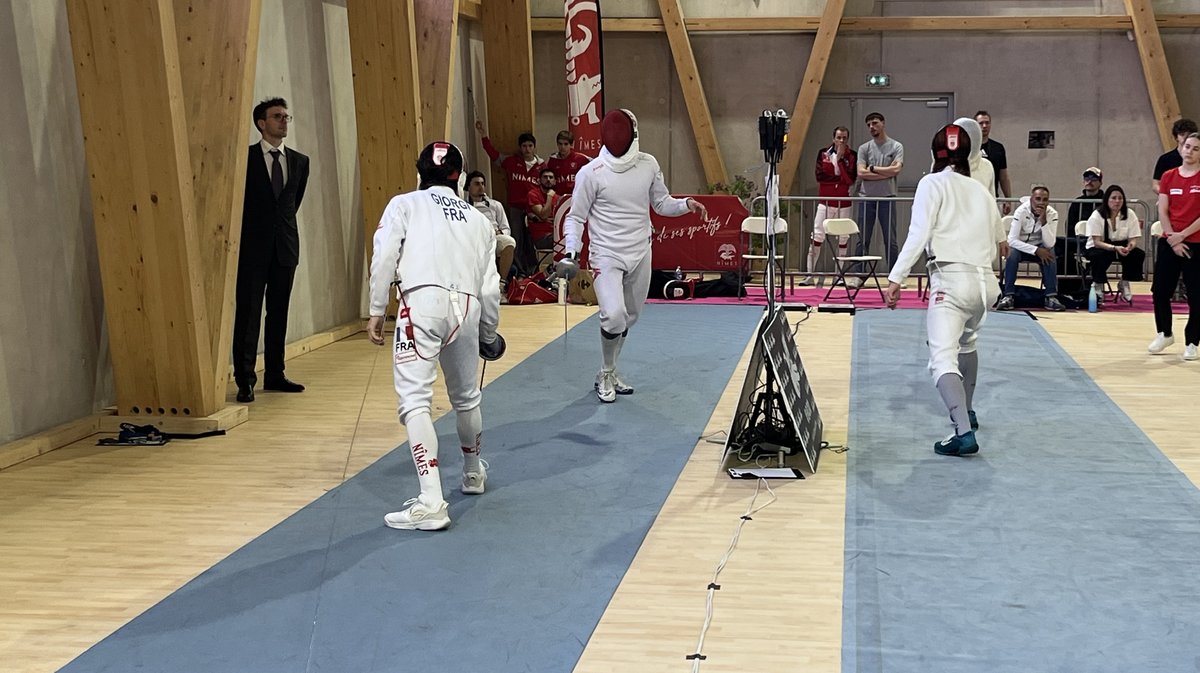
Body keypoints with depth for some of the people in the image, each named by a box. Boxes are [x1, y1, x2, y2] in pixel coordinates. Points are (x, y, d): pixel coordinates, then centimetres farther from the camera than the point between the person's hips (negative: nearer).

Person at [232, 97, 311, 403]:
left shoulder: (300, 161, 10)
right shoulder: (244, 158, -2)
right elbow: (235, 200, 5)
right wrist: (249, 229, 8)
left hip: (285, 248, 4)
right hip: (253, 249, -4)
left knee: (279, 312, 10)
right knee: (248, 313, -4)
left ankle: (274, 375, 18)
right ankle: (245, 380, -2)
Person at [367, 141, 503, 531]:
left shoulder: (404, 204, 13)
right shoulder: (478, 219, 22)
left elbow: (384, 257, -3)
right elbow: (490, 286, 17)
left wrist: (376, 311, 2)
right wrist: (489, 332, 31)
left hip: (422, 304, -4)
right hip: (466, 309, 4)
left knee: (415, 401, -5)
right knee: (466, 396, 24)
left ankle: (431, 502, -16)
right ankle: (473, 472, 46)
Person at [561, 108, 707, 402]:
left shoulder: (648, 164, -1)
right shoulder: (591, 173, -13)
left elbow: (662, 204, 9)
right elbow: (576, 217, -6)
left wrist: (686, 204, -11)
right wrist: (571, 252, -21)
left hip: (640, 255, 5)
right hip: (607, 256, -5)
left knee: (629, 318, 15)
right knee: (614, 316, -20)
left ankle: (608, 373, 35)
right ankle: (607, 375, 5)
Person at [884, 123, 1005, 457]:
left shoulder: (932, 183, 1)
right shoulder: (981, 190, 15)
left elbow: (918, 234, -11)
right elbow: (996, 242, 19)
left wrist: (895, 278, -14)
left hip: (951, 279, -6)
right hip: (984, 281, 6)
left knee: (943, 359, -13)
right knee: (966, 342, 31)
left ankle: (964, 432, -31)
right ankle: (965, 411, 45)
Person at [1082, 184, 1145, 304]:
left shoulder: (1129, 214, -5)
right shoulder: (1097, 216, -14)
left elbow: (1133, 240, -7)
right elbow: (1097, 242, -21)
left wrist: (1130, 246, -33)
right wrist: (1115, 248, -39)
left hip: (1121, 246, 4)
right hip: (1098, 248, -4)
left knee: (1139, 254, -24)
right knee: (1100, 256, -38)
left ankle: (1124, 284, -2)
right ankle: (1098, 286, -15)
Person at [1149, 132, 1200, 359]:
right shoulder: (1168, 177, 5)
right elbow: (1162, 211, 2)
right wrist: (1173, 239, -7)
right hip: (1169, 242, 3)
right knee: (1160, 290, 6)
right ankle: (1165, 333, 27)